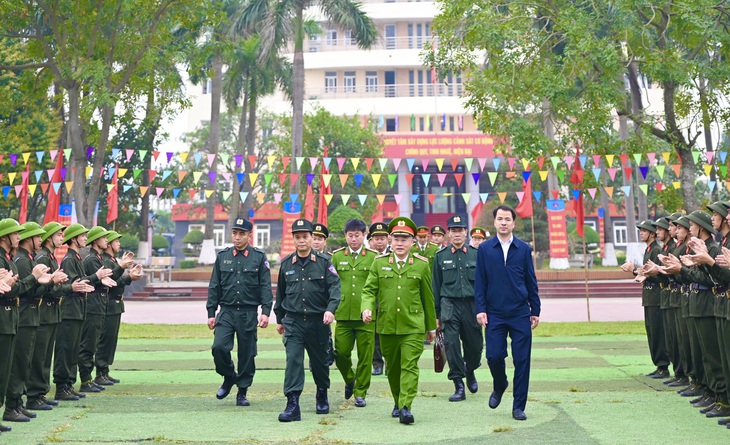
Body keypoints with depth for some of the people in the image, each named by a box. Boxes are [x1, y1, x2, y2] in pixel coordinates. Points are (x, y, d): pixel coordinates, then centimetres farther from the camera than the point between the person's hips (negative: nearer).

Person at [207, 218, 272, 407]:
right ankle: (229, 377, 15)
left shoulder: (259, 257, 2)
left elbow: (266, 287, -1)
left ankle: (242, 393, 18)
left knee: (247, 354, 3)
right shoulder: (222, 256, 8)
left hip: (249, 314, -1)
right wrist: (211, 313, 5)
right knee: (219, 347, -14)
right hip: (226, 311, 1)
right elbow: (214, 287, 10)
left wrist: (265, 312, -11)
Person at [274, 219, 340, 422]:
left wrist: (330, 309, -26)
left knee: (319, 360, 13)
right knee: (293, 360, -12)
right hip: (293, 321, 1)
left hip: (318, 321, -1)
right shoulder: (286, 263, 6)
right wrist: (279, 319, 19)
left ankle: (322, 397, 36)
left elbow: (334, 287, -10)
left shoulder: (324, 262, -2)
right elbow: (280, 293, 15)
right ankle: (292, 405, -12)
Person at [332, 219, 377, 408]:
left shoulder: (374, 257, 2)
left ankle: (360, 392, 17)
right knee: (341, 353, 1)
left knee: (365, 356, 3)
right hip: (343, 314, 2)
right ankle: (350, 380, 30)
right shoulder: (336, 257, 8)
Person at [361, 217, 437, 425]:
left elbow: (427, 297, 8)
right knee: (393, 367, 14)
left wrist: (431, 326, 14)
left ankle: (406, 407, -12)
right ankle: (398, 402, 32)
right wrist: (367, 308, -19)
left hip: (413, 326, -2)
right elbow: (369, 290, 2)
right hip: (386, 326, 2)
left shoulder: (422, 264, 3)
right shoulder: (379, 263, 5)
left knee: (409, 366, -11)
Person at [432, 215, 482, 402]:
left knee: (475, 345, 6)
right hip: (450, 304, -1)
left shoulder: (476, 254, 5)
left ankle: (470, 371, 38)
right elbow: (436, 286, 8)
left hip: (472, 304, 1)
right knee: (451, 344, -6)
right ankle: (459, 386, 3)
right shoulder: (441, 256, 5)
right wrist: (437, 314, 6)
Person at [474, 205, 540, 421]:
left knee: (522, 360, 1)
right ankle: (499, 386, 29)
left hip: (520, 314, 0)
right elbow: (480, 282, 4)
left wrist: (535, 310, 5)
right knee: (494, 356, -4)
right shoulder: (484, 249, 4)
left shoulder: (524, 249, 5)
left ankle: (518, 407, 12)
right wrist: (480, 309, -3)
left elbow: (531, 282, 8)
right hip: (494, 314, 0)